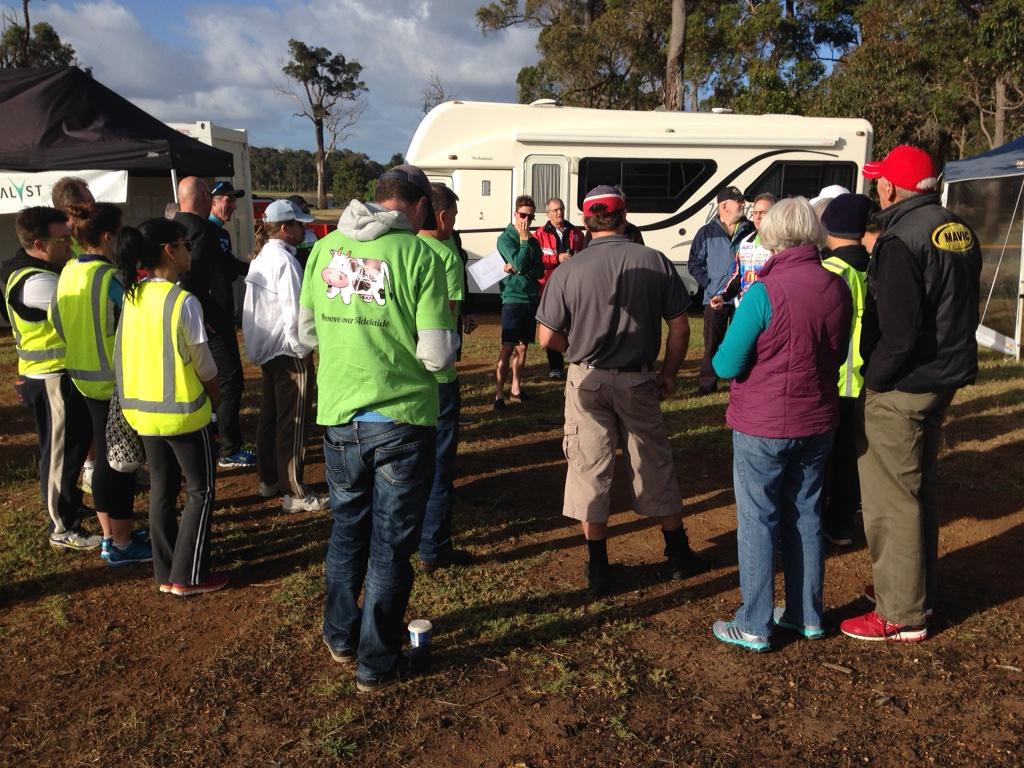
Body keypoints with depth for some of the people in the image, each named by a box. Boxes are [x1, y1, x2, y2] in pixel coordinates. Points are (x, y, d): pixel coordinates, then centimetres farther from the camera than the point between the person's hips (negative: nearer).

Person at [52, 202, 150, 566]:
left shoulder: (68, 273, 4)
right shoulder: (110, 277, -20)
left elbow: (57, 321, 11)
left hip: (86, 377, 8)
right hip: (117, 381, -8)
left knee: (105, 457, 18)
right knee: (120, 462, 2)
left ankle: (110, 535, 29)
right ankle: (122, 545, 11)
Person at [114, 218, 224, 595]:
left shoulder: (132, 297, 2)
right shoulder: (184, 301, -18)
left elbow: (127, 355, 8)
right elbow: (203, 363, -10)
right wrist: (213, 394, 8)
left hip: (142, 410, 7)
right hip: (182, 412, -7)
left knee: (161, 490, 17)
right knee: (200, 491, 8)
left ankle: (166, 573, 25)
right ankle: (188, 576, 11)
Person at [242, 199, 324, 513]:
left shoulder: (260, 259, 11)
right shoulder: (285, 261, -18)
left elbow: (251, 309, 15)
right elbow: (293, 314, -22)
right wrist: (303, 351, -12)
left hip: (266, 351, 10)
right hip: (289, 355, -10)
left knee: (269, 416, 18)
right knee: (292, 425, -3)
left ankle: (268, 480, 30)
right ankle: (295, 493, 3)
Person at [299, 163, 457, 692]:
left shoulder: (326, 248, 2)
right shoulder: (417, 254, -13)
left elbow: (308, 333, 11)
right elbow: (438, 355, -15)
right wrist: (448, 334, 6)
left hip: (338, 416, 4)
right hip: (401, 420, -4)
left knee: (347, 527, 23)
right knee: (391, 544, 10)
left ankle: (340, 638, 38)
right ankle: (376, 664, 22)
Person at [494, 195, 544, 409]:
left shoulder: (533, 241, 13)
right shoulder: (505, 238, -5)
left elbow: (540, 271, 3)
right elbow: (520, 264, -18)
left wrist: (516, 269, -11)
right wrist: (523, 239, -9)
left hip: (531, 299, 6)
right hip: (513, 298, -6)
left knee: (522, 346, 11)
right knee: (508, 347, -9)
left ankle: (516, 387, 22)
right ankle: (499, 393, -8)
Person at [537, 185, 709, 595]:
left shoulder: (567, 271, -11)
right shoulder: (655, 262, -7)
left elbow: (548, 338, -7)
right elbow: (679, 327, -3)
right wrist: (669, 373, 10)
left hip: (587, 381, -1)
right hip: (638, 381, 1)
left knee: (590, 468, 9)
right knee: (654, 465, 15)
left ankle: (598, 568, 17)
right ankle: (679, 555, 29)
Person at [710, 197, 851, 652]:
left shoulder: (765, 293, -20)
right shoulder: (838, 289, -2)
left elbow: (726, 366, -16)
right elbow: (839, 356, 12)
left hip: (762, 426, -5)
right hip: (817, 423, 6)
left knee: (757, 521, 6)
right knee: (805, 516, 17)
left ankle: (754, 626, 14)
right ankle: (807, 615, 29)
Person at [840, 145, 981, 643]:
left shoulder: (901, 241, -21)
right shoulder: (960, 232, 8)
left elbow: (898, 331, -25)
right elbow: (961, 308, 15)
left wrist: (874, 378, -13)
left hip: (903, 388, -9)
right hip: (945, 377, 9)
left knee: (890, 499, 1)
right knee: (919, 489, 22)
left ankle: (902, 615, 10)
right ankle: (919, 589, 36)